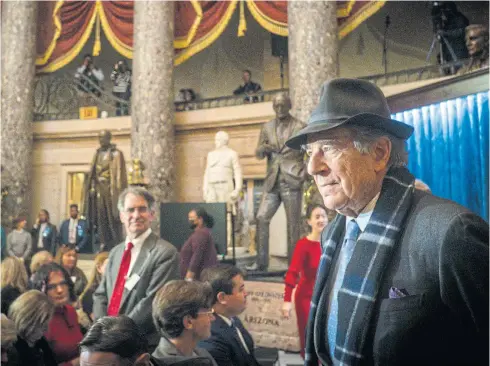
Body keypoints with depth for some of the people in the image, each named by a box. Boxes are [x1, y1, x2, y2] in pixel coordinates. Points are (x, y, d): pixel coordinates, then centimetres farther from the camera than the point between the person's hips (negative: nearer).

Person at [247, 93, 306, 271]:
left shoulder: (299, 127, 2)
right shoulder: (267, 127, 14)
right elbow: (258, 154, 13)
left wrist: (303, 175, -9)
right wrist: (263, 148, -10)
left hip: (291, 182, -4)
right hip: (272, 182, 4)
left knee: (293, 224, -2)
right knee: (262, 218, -4)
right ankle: (261, 262, 3)